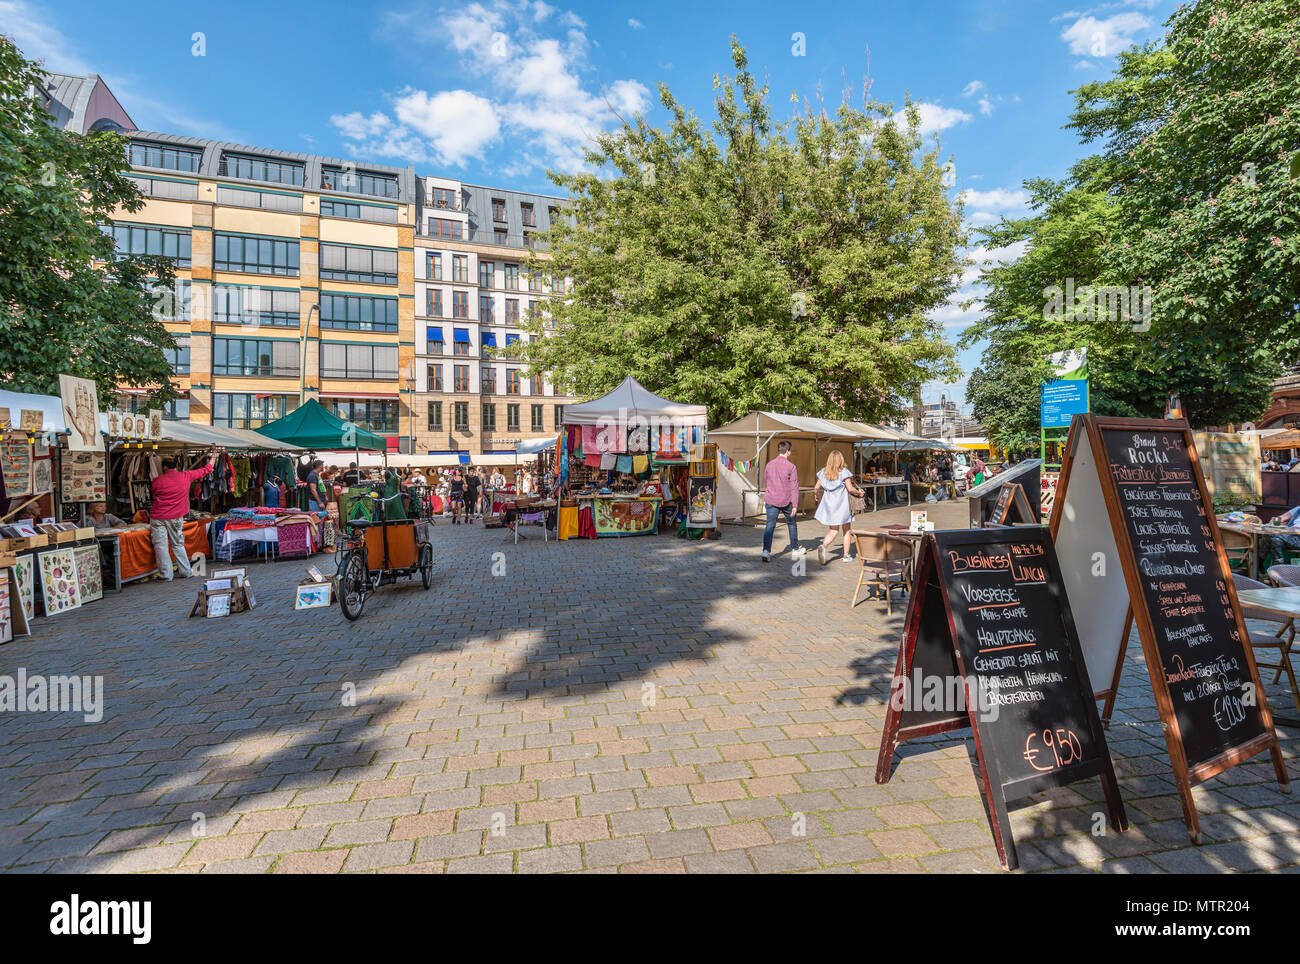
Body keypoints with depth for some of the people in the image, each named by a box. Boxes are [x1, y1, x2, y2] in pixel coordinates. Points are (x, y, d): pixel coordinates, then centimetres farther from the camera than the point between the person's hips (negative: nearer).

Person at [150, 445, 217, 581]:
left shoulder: (157, 481, -3)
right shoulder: (185, 476, -2)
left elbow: (154, 496, 14)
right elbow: (206, 470, 10)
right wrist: (213, 455, 23)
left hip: (157, 517, -2)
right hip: (175, 518, 2)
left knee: (161, 546, 3)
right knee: (178, 545, 13)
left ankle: (166, 576, 5)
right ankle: (185, 572, 17)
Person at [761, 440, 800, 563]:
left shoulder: (769, 465, 3)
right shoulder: (791, 467, -9)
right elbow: (794, 487, -11)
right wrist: (795, 505, -9)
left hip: (771, 500, 2)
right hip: (786, 501, -2)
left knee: (770, 525, -3)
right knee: (791, 523, 19)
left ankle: (766, 550, -19)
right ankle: (794, 547, 35)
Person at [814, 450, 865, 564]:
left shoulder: (823, 472, 4)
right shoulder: (844, 472, -8)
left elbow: (816, 488, 6)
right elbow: (850, 488, -12)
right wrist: (859, 493, 5)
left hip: (829, 505, 3)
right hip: (842, 505, -3)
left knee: (833, 532, 7)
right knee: (846, 530, 14)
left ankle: (823, 545, -22)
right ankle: (847, 555, 18)